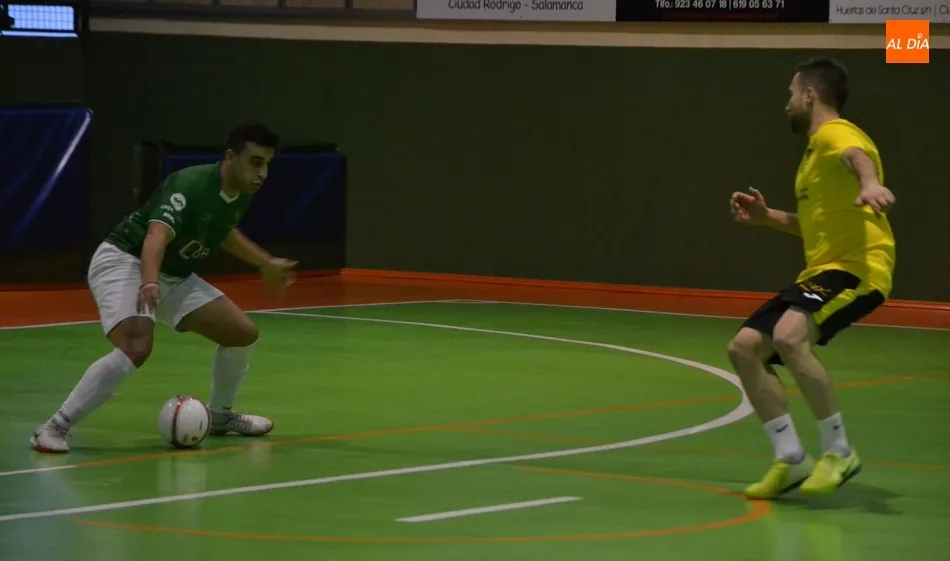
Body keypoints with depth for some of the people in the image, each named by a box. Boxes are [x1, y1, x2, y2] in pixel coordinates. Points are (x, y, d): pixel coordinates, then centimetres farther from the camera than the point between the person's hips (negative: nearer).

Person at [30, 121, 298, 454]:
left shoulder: (241, 195, -1)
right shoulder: (190, 185, -27)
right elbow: (157, 236, -44)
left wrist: (266, 264, 30)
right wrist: (150, 283, -62)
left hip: (174, 275, 9)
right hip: (124, 262, -9)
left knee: (243, 333, 4)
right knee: (137, 348, -33)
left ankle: (220, 416, 30)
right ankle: (54, 428, -28)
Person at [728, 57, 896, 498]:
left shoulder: (834, 134, -8)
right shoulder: (815, 148, 24)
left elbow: (858, 155, -35)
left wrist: (870, 184, -58)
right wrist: (767, 217, 28)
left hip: (855, 267, -10)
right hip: (819, 270, 10)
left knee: (789, 337, -33)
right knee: (744, 348, 2)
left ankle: (839, 452, -19)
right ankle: (791, 459, 3)